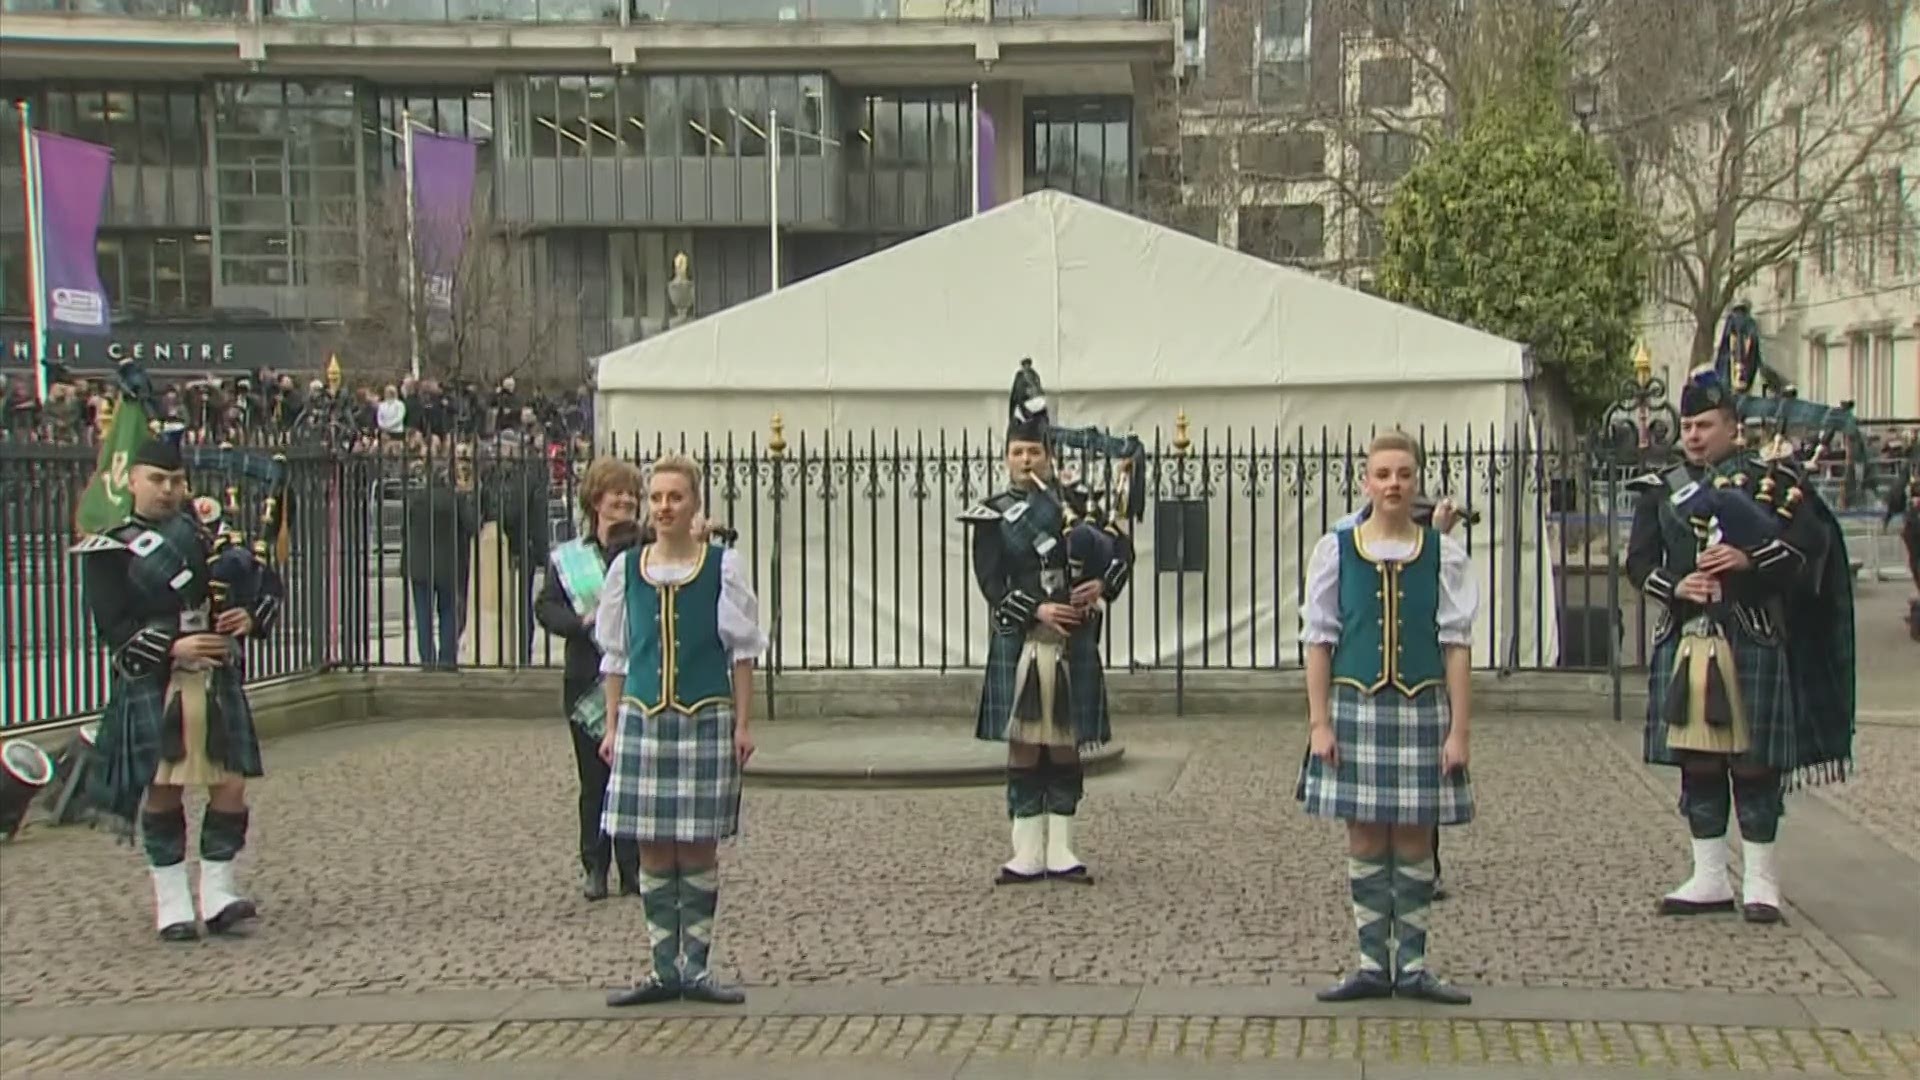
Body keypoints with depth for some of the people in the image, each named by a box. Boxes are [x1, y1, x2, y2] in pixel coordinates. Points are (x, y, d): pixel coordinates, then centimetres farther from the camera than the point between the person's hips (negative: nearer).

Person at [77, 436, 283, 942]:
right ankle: (172, 905, 9)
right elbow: (114, 626, -8)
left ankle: (218, 896, 6)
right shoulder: (109, 551, 2)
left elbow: (269, 584, 15)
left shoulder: (208, 531, 14)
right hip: (151, 685, -3)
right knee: (162, 790, 0)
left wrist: (252, 617, -6)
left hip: (217, 679, 3)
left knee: (229, 785, -4)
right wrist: (173, 647, -20)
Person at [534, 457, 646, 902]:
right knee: (595, 781, 6)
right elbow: (546, 607, 1)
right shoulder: (567, 558, 7)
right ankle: (595, 868, 15)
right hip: (588, 682, 1)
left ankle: (634, 868, 9)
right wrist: (583, 622, -16)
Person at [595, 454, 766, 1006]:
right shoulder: (626, 569, 6)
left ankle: (695, 965, 11)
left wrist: (743, 723, -1)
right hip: (643, 717, 2)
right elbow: (616, 655, 11)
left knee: (699, 847, 2)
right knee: (653, 848, 5)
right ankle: (664, 967, 13)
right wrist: (613, 726, 8)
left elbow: (742, 650, 3)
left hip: (706, 719, -2)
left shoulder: (722, 566, 0)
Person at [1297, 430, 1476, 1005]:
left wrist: (1458, 730, -3)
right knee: (1365, 838, 5)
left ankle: (1412, 966, 14)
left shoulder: (1443, 554, 1)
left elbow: (1457, 645, 1)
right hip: (1357, 705, 0)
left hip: (1422, 709, 0)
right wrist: (1320, 723, -2)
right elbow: (1319, 640, 3)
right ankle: (1373, 963, 13)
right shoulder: (1336, 550, 1)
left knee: (1414, 839, 5)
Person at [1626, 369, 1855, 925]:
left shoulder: (1773, 480, 2)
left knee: (1754, 764, 0)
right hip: (1684, 642, 3)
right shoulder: (1661, 489, 12)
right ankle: (1710, 879, 16)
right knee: (1697, 764, 7)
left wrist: (1750, 559, -21)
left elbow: (1811, 543, -7)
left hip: (1751, 640, -3)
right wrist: (1676, 586, -13)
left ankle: (1761, 881, 9)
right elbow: (1639, 561, 6)